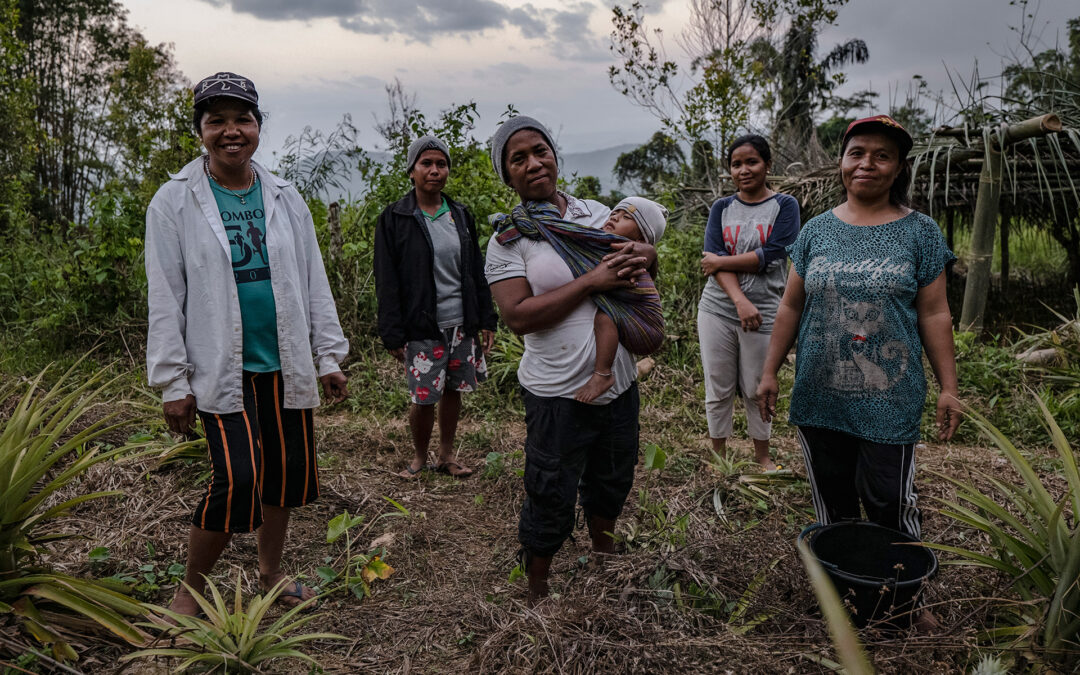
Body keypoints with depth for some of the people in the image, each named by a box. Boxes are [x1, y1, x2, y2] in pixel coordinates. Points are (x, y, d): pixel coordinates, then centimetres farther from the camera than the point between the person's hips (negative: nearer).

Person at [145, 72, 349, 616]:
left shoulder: (285, 199, 8)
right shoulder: (175, 202, -2)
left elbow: (313, 283, 10)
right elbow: (164, 299, -3)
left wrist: (329, 356, 7)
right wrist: (173, 382, -6)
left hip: (284, 365, 4)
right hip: (222, 368, -4)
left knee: (284, 472, 11)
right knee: (238, 477, -12)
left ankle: (270, 572, 34)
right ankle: (189, 590, 12)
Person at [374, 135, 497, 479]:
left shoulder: (460, 215, 9)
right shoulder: (394, 219, -4)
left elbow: (477, 272, 13)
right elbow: (387, 283, -6)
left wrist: (486, 320, 8)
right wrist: (393, 335, -10)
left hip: (462, 325, 4)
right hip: (422, 329, -4)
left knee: (453, 391, 12)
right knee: (424, 398, -2)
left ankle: (447, 454, 29)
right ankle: (419, 457, 22)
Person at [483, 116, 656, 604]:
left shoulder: (597, 213, 5)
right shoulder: (508, 239, -10)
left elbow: (647, 249, 16)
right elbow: (518, 316, -21)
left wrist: (644, 254, -9)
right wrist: (592, 282, -25)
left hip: (618, 382, 6)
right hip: (559, 393, -5)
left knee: (611, 484, 26)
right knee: (550, 502, 7)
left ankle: (604, 558, 52)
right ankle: (537, 593, 31)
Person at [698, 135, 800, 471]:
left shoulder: (784, 206, 1)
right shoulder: (721, 208, 7)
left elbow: (770, 256, -13)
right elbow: (713, 259, -7)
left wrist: (720, 261, -8)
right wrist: (740, 301, -20)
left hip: (762, 313, -2)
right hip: (717, 309, 2)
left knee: (756, 389, 8)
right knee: (718, 389, 7)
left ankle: (763, 456, 26)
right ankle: (718, 454, 24)